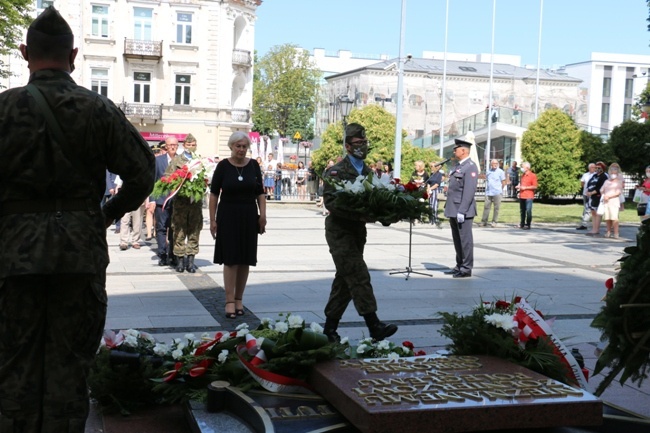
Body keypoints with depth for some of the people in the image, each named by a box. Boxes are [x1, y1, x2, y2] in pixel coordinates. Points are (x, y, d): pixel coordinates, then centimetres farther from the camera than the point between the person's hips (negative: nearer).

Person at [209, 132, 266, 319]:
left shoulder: (253, 165, 4)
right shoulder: (223, 166, -3)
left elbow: (260, 193, 9)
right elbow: (214, 194, -1)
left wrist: (262, 215, -2)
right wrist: (212, 220, -5)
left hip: (249, 217, 3)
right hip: (228, 216, -3)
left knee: (245, 260, 7)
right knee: (230, 259, -4)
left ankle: (239, 299, 19)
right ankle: (229, 301, 0)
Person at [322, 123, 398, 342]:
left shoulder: (368, 173, 14)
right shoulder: (335, 172, -7)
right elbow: (330, 202, -17)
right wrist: (357, 214, -28)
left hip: (358, 231, 7)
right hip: (340, 231, -7)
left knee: (345, 280, 10)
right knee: (359, 276, -13)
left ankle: (330, 327, 19)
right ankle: (374, 326, -14)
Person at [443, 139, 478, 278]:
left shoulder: (470, 167, -11)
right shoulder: (458, 166, 18)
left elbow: (469, 191, -18)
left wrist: (462, 211, -23)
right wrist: (449, 208, 16)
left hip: (463, 211, -9)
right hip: (453, 210, 9)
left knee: (465, 239, -3)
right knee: (457, 239, 13)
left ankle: (466, 269, 2)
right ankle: (459, 266, 21)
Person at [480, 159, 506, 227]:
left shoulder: (500, 172, -1)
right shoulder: (488, 171, 13)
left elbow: (503, 182, 1)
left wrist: (500, 190, 6)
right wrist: (486, 188, 12)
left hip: (497, 193, -4)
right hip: (488, 193, 4)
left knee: (496, 208, -1)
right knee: (486, 206, 1)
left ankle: (494, 222, 5)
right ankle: (484, 221, 5)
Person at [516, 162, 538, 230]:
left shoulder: (533, 175, -6)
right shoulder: (522, 175, 16)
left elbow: (535, 186, -10)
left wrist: (525, 188, -15)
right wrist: (519, 186, 9)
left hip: (529, 196, -7)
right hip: (522, 196, 7)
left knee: (528, 211, -8)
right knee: (522, 211, 11)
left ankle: (527, 225, -5)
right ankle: (522, 224, 18)